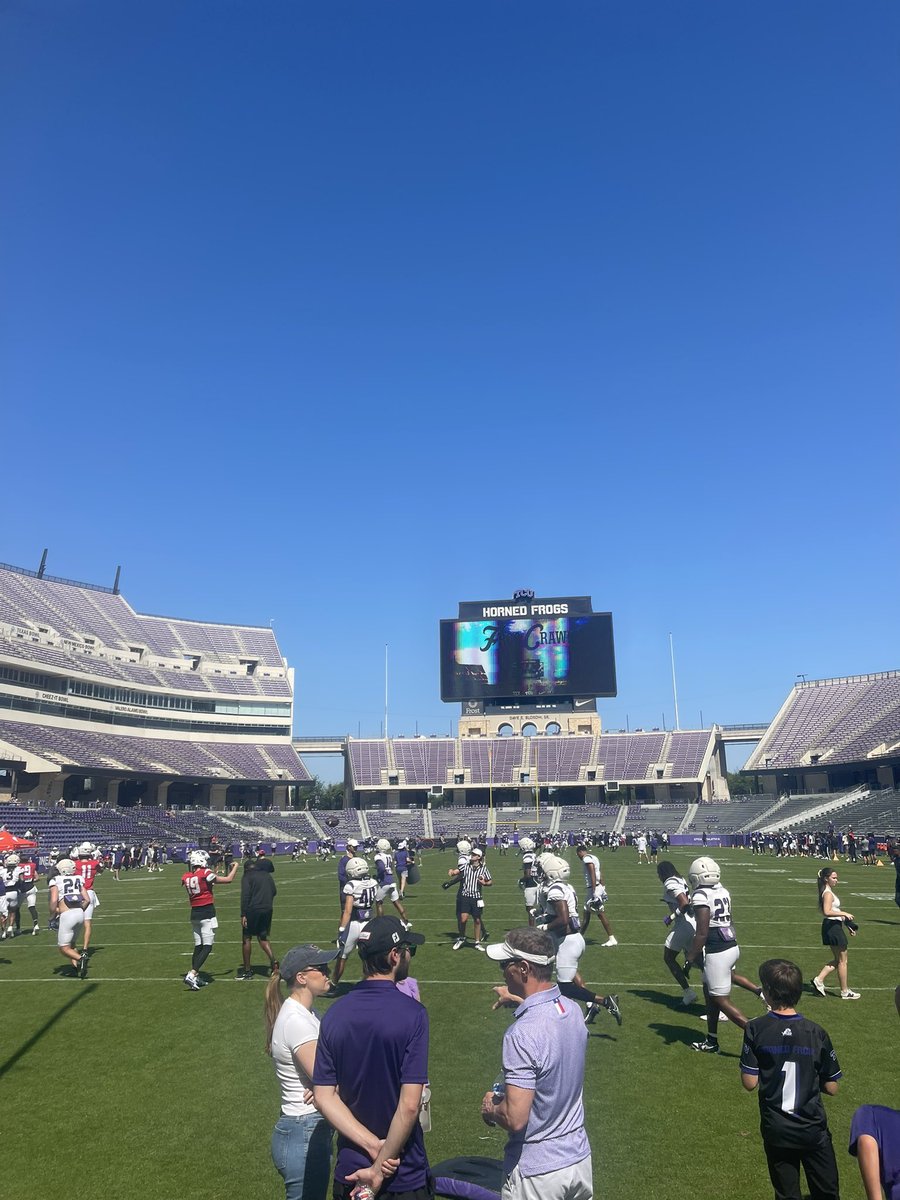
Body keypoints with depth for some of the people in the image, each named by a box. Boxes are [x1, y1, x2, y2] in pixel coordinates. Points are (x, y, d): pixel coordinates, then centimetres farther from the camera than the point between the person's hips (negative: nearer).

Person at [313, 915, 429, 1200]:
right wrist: (379, 1170, -14)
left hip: (348, 1174, 4)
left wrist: (373, 1146, -11)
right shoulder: (412, 1013, -20)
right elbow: (409, 1105, -23)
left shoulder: (335, 1014, -5)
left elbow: (324, 1097, -7)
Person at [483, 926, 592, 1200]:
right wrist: (519, 999, 30)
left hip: (536, 1173, -7)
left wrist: (490, 1108, -9)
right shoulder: (572, 1009, -6)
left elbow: (515, 1119, -29)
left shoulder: (522, 1033, -30)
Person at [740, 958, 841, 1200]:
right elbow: (831, 1088, -6)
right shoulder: (816, 1033, -13)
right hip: (813, 1130, 0)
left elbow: (750, 1083, -14)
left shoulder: (756, 1029, -17)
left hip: (776, 1132, 0)